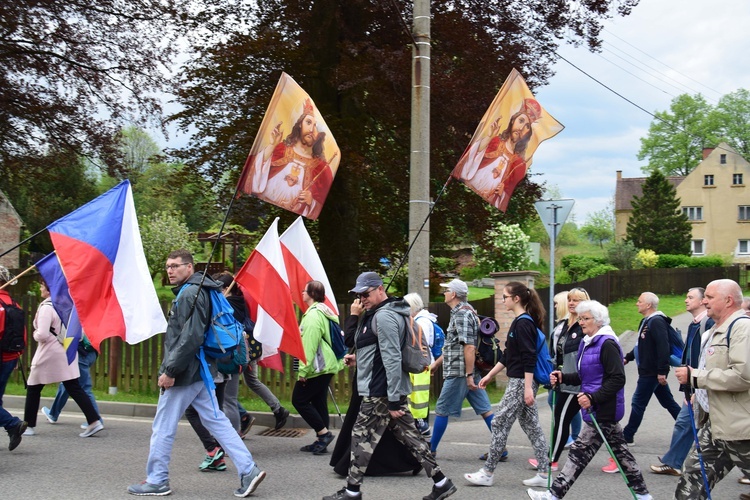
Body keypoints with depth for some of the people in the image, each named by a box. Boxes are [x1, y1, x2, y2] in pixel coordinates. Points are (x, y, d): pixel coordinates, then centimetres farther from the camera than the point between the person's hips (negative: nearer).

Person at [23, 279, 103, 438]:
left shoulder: (47, 307, -16)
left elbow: (42, 335, -21)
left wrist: (35, 334, -2)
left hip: (49, 354, -7)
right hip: (68, 352, 7)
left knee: (33, 389, 10)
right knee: (74, 388, 4)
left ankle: (28, 426, 17)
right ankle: (94, 421, -7)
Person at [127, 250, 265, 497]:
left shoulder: (190, 293, -15)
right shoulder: (197, 290, 16)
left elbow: (191, 337, -23)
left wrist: (170, 371, -21)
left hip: (184, 374, -10)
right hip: (200, 372, 10)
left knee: (162, 428, 2)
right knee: (216, 421, 10)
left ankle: (156, 481, 14)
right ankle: (249, 470, 6)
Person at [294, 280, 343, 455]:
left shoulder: (313, 315, -17)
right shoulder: (324, 312, 15)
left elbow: (309, 346, -21)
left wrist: (303, 370, -19)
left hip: (317, 367, -10)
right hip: (326, 366, 10)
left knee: (299, 400, -2)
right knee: (319, 402, 11)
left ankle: (323, 433, -2)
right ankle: (321, 441, 14)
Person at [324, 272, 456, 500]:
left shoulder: (384, 316, -17)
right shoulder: (388, 312, 15)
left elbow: (392, 359, -22)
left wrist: (393, 401, -22)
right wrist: (358, 358, 17)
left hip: (380, 392, -10)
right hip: (393, 389, 10)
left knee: (362, 438, 0)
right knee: (409, 435, 10)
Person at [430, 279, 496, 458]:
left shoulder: (462, 314, -15)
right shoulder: (466, 312, 18)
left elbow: (469, 347, -22)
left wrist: (469, 375, -23)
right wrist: (437, 363, 30)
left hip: (458, 373, -10)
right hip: (469, 372, 10)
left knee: (442, 410, 2)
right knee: (484, 409, 6)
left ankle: (430, 449, 11)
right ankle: (500, 448, 6)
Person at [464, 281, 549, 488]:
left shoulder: (524, 323, -15)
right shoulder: (520, 322, 14)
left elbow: (529, 358, -21)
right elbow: (508, 355, 21)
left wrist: (528, 388, -24)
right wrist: (490, 375, 22)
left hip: (521, 382, -10)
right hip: (519, 382, 10)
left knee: (500, 423, -4)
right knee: (531, 426, 10)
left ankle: (487, 473, 3)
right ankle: (543, 473, 12)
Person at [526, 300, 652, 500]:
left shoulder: (607, 344, -16)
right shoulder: (588, 343, 13)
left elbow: (617, 379, -21)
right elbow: (586, 376, 21)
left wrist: (593, 397, -27)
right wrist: (563, 377, 5)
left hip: (602, 410, -10)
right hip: (601, 410, 10)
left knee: (580, 451, -6)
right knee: (620, 451, 15)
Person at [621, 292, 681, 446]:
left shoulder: (656, 322, -19)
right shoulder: (646, 321, 14)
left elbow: (663, 348, -26)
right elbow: (642, 345, 25)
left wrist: (662, 371, -27)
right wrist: (627, 357, 20)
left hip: (651, 372, -10)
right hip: (648, 371, 10)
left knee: (638, 403, -1)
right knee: (668, 402, 15)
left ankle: (627, 436, 8)